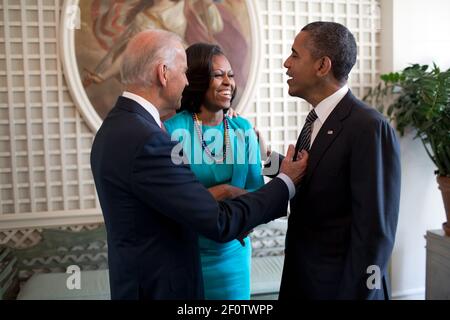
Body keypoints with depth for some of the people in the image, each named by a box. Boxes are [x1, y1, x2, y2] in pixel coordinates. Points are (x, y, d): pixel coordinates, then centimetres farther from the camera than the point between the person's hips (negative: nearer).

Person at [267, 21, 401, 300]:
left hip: (340, 285, -8)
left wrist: (353, 294, -19)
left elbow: (374, 233, -22)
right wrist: (268, 156, 4)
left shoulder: (370, 127, -21)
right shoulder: (316, 119, 5)